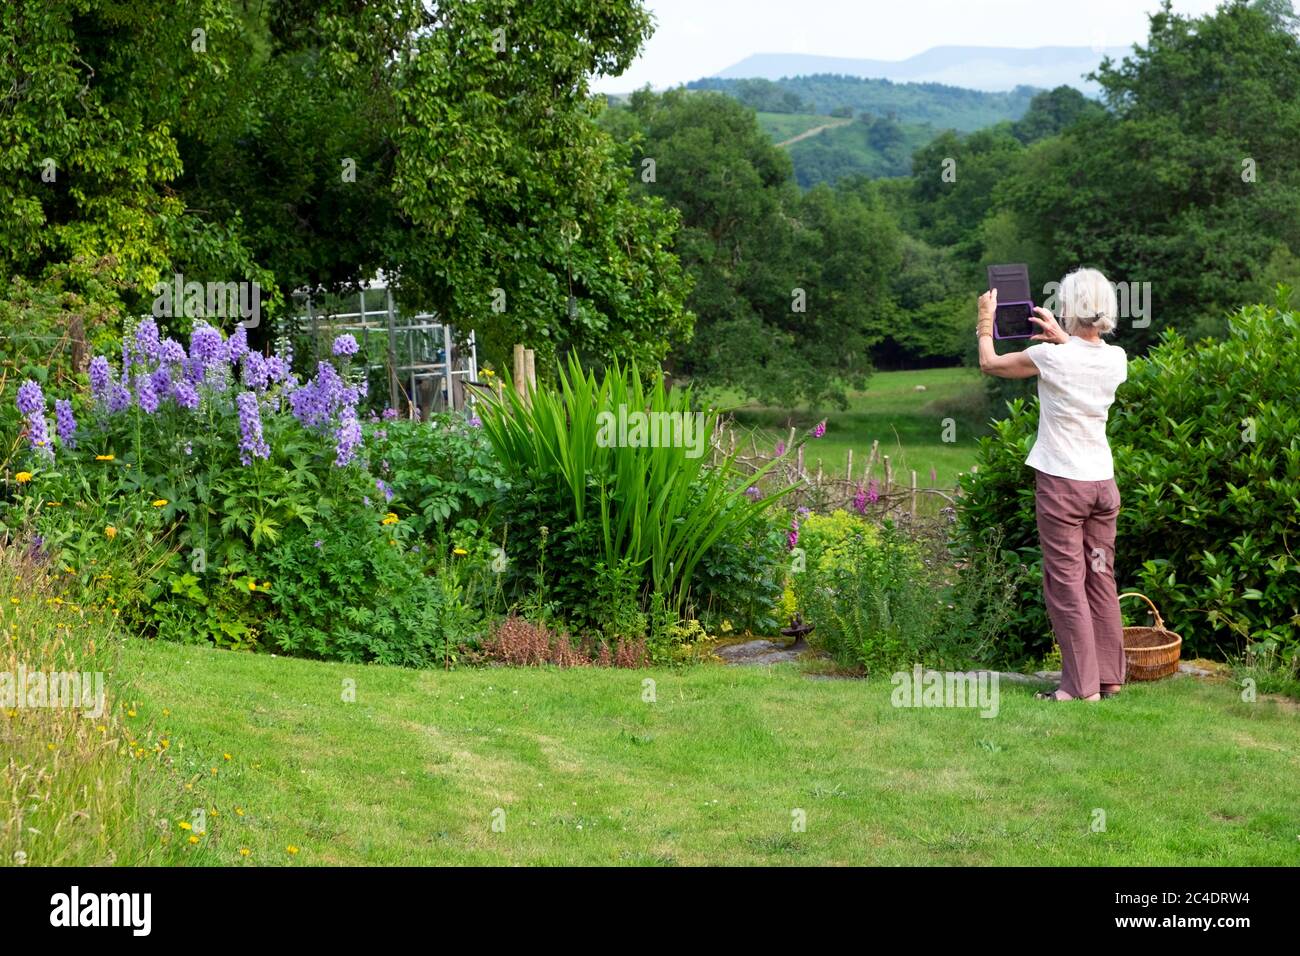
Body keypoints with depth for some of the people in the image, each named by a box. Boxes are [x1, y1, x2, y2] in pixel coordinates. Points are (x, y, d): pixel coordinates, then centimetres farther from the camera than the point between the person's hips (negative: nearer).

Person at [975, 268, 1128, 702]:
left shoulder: (1051, 356, -15)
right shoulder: (1116, 358, 0)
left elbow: (989, 363, 1)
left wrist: (985, 323, 16)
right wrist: (1060, 336, 31)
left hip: (1061, 483, -6)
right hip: (1103, 482, 6)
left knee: (1066, 582, -1)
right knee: (1101, 578, 14)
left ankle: (1082, 685, -1)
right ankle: (1110, 675, 20)